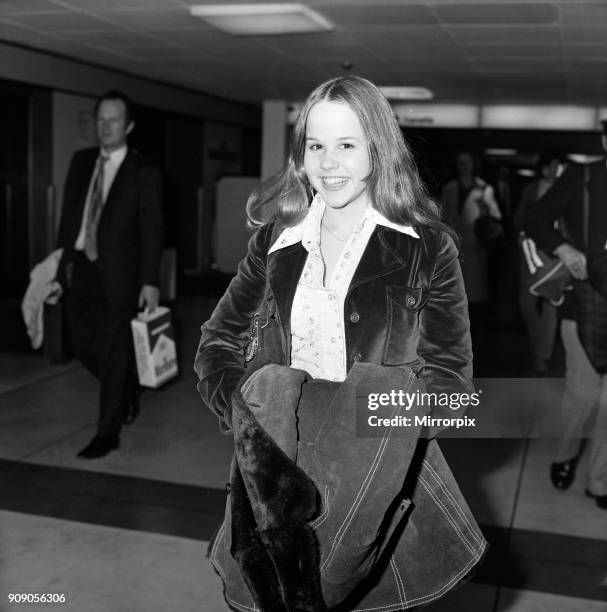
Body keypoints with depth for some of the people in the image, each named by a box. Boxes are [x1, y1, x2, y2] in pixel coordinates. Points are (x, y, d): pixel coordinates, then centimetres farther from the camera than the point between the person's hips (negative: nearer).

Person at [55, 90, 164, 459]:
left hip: (118, 276, -5)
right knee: (85, 348, 12)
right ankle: (128, 389, 39)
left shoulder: (145, 174, -5)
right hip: (81, 269, 6)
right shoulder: (81, 162, 10)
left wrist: (150, 281, -13)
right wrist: (63, 260, 6)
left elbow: (152, 230, -8)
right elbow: (69, 215, 12)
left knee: (113, 353, 0)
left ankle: (108, 433, 11)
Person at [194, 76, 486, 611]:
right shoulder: (276, 241, 8)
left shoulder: (427, 247, -1)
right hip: (278, 470, 2)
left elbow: (449, 375, -2)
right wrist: (245, 405, -10)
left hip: (376, 484, -2)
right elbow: (219, 341, 10)